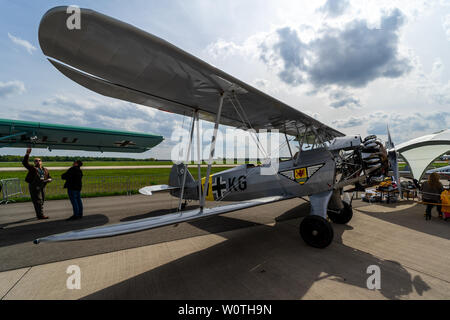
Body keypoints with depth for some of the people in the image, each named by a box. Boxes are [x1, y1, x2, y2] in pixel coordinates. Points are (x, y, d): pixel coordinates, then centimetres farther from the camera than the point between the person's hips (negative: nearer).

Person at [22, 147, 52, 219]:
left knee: (42, 200, 12)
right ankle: (40, 215, -9)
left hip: (42, 186, 6)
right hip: (34, 186, -6)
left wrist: (49, 179, -4)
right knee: (38, 201, -9)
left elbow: (49, 177, 20)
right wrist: (27, 154, -20)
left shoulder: (45, 170, 16)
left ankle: (39, 214, 26)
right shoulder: (32, 168, 1)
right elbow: (25, 163, -12)